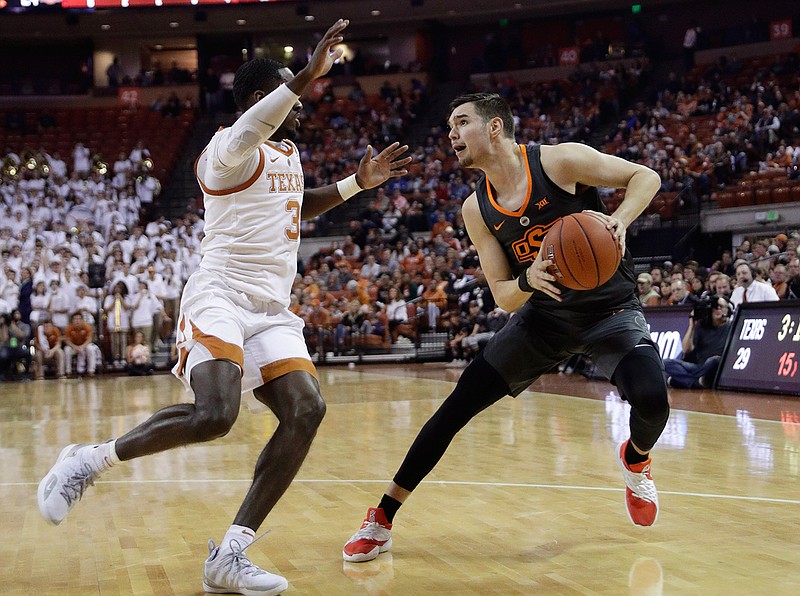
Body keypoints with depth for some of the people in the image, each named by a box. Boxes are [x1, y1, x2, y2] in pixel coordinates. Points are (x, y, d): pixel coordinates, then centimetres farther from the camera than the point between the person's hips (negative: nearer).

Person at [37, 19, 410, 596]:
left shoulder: (289, 153, 21)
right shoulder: (229, 148, -6)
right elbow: (246, 134, -33)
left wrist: (358, 182, 31)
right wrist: (305, 77, -47)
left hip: (272, 310, 8)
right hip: (221, 295, -8)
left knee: (307, 409, -14)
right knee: (214, 414, -29)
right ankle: (91, 459, -4)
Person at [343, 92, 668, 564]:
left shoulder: (560, 160, -17)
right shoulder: (477, 210, -3)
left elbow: (646, 176, -11)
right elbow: (503, 296, -2)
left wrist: (619, 220, -31)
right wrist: (527, 281, -26)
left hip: (610, 309, -3)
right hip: (544, 314, 4)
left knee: (651, 401, -28)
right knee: (456, 407, -6)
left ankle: (636, 460, 12)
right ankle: (383, 520, 4)